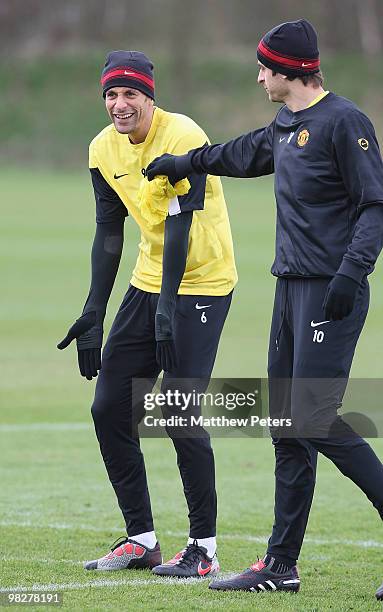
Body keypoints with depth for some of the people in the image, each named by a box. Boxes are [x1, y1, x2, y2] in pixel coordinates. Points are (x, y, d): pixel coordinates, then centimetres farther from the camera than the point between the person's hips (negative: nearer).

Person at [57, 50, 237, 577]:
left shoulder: (183, 138, -19)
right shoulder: (104, 148, 2)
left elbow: (180, 226, -24)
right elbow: (109, 232, 6)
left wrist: (167, 306, -29)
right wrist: (94, 312, -1)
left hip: (201, 286, -7)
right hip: (149, 282, 7)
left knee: (180, 416, -13)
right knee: (110, 408, 4)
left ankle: (204, 547, -2)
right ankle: (141, 539, 14)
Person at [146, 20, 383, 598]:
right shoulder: (284, 128, 16)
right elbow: (242, 155, 38)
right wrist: (184, 162, 51)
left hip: (332, 291, -9)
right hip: (293, 285, 9)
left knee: (315, 419, -16)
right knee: (288, 426, 8)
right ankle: (281, 566, 12)